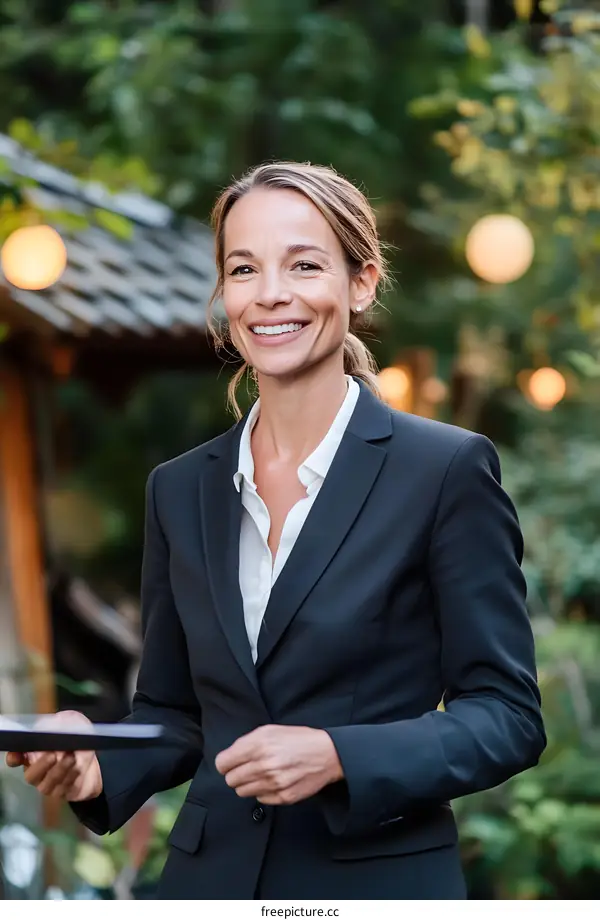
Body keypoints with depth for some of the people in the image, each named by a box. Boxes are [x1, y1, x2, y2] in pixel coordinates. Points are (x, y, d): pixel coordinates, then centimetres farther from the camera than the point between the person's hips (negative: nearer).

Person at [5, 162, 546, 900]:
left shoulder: (446, 470, -8)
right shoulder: (181, 489, 6)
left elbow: (507, 716, -8)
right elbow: (173, 713, 12)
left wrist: (337, 756, -21)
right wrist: (98, 763, -8)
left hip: (379, 884, -4)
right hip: (211, 877, 4)